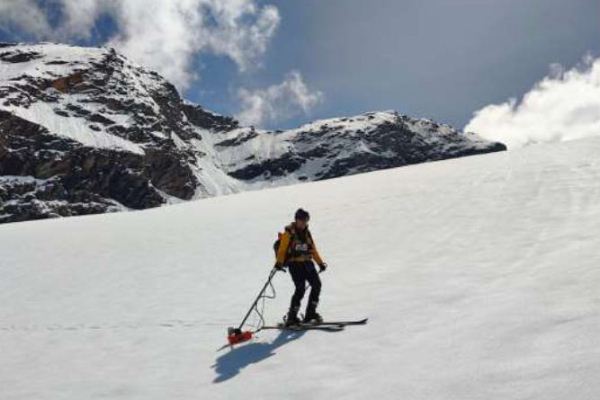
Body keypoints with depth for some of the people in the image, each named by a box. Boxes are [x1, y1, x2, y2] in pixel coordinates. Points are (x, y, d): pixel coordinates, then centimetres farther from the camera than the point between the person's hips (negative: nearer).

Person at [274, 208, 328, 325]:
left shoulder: (306, 233, 16)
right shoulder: (289, 232, -3)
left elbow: (313, 249, 21)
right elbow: (282, 249, -10)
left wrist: (320, 263, 19)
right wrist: (279, 262, -23)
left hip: (307, 263, 6)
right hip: (294, 264, -6)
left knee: (316, 284, -6)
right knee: (300, 288, -17)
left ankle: (310, 314, 7)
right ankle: (291, 318, -7)